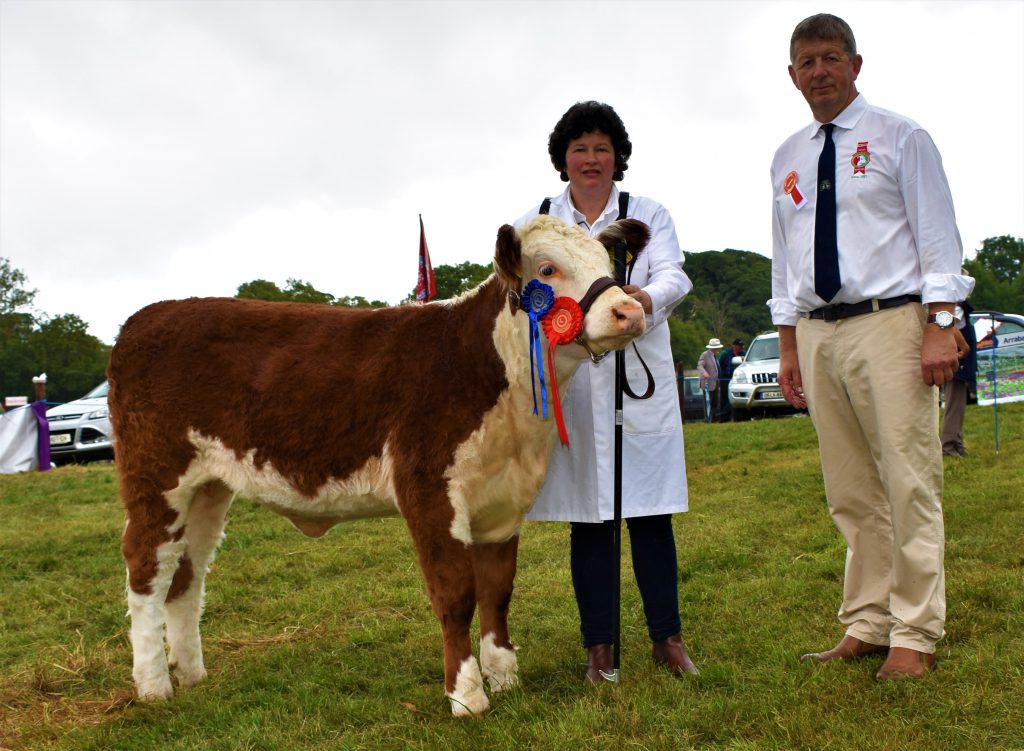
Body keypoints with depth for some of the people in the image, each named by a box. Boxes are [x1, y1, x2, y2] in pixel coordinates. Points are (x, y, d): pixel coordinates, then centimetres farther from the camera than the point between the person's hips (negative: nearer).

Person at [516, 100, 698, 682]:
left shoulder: (649, 215, 11)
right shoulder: (535, 224, 13)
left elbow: (673, 276, -5)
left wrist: (647, 297, -29)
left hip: (639, 380, 0)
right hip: (567, 384, 0)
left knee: (650, 512, 1)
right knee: (589, 515, 4)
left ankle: (668, 638, 14)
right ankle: (599, 646, 13)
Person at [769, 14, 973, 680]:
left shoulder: (900, 138, 3)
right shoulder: (788, 158, 17)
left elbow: (937, 234, -2)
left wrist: (940, 325, -13)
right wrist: (788, 347, 13)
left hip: (889, 324, -4)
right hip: (818, 331, 5)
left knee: (909, 484, -4)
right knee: (851, 493, 7)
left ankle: (915, 635, 3)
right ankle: (867, 626, 15)